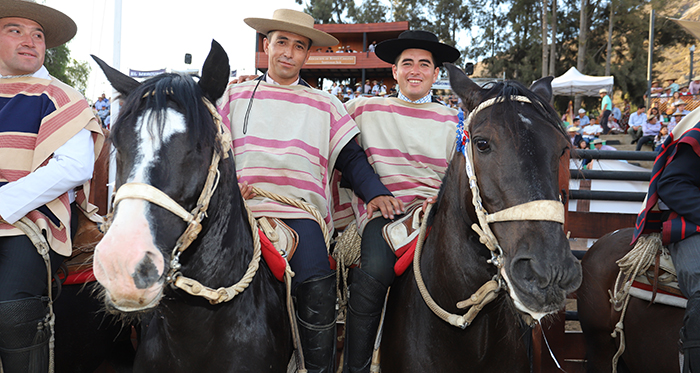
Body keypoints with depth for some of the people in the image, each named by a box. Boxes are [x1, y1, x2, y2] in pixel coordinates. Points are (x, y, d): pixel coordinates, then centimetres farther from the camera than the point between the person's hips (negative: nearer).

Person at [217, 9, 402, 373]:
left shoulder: (325, 105, 19)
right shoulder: (235, 95, 19)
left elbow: (350, 158, 14)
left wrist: (375, 192, -3)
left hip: (301, 210, -1)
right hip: (242, 207, 1)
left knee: (317, 286, -21)